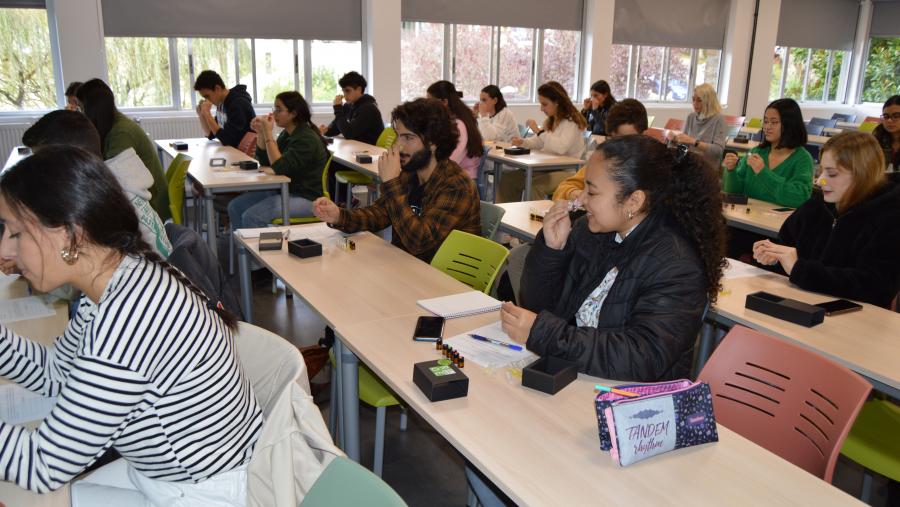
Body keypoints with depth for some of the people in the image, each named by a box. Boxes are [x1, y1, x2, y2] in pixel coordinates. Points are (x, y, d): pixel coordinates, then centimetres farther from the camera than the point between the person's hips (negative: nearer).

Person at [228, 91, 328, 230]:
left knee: (251, 216, -23)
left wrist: (268, 134, -22)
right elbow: (265, 161, 15)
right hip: (284, 190, 10)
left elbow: (280, 167, -27)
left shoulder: (307, 139, -19)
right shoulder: (286, 134, 10)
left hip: (306, 198, -10)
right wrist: (260, 133, 2)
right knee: (235, 206, 4)